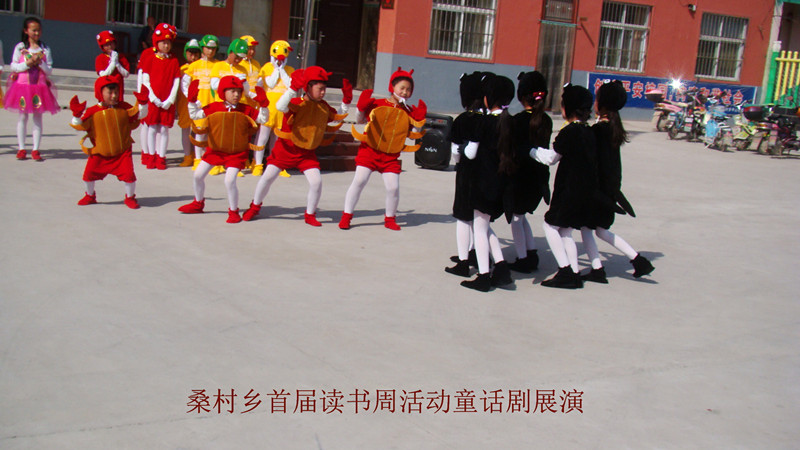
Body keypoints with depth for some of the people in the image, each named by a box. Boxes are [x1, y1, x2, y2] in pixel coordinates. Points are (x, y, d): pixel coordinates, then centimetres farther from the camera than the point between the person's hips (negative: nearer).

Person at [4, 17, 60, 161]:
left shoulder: (45, 49, 5)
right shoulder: (20, 47, 3)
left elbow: (49, 70, 2)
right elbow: (13, 67, 0)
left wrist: (40, 62, -14)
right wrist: (28, 64, -13)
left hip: (39, 87, 0)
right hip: (23, 85, 0)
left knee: (38, 117, 1)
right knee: (23, 116, 3)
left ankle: (35, 150, 5)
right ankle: (21, 149, 11)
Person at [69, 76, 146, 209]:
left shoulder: (124, 108, -1)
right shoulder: (93, 112, -6)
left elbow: (139, 114, 7)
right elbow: (80, 125, -6)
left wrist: (143, 103, -7)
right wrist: (77, 114, -22)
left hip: (122, 151, 0)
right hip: (100, 153, 1)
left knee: (128, 174, -14)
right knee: (89, 174, 5)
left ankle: (130, 197, 14)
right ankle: (90, 196, 35)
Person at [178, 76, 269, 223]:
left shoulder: (246, 110, -7)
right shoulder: (214, 107, -6)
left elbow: (263, 119, -4)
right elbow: (194, 114, -3)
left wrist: (263, 104, -18)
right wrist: (192, 100, -16)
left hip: (236, 153, -3)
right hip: (215, 150, 3)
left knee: (229, 181, -17)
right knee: (198, 175, 10)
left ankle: (233, 211, 6)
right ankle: (198, 204, 36)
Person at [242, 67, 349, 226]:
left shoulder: (324, 107, 2)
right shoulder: (296, 103, -16)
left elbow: (340, 116, 20)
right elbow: (280, 106, -37)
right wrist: (294, 88, -44)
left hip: (307, 152, 3)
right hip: (286, 148, -3)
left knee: (316, 181, -10)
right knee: (268, 176, 0)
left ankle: (310, 214, 12)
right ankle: (255, 207, 25)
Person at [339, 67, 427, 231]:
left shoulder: (408, 112, 7)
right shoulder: (377, 104, -1)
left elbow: (413, 134, 11)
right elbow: (360, 120, 7)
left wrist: (419, 120, -3)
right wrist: (362, 108, -11)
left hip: (391, 155, 2)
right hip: (370, 150, -2)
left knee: (393, 187, -5)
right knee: (359, 180, -12)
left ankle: (390, 218, 21)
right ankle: (346, 216, 3)